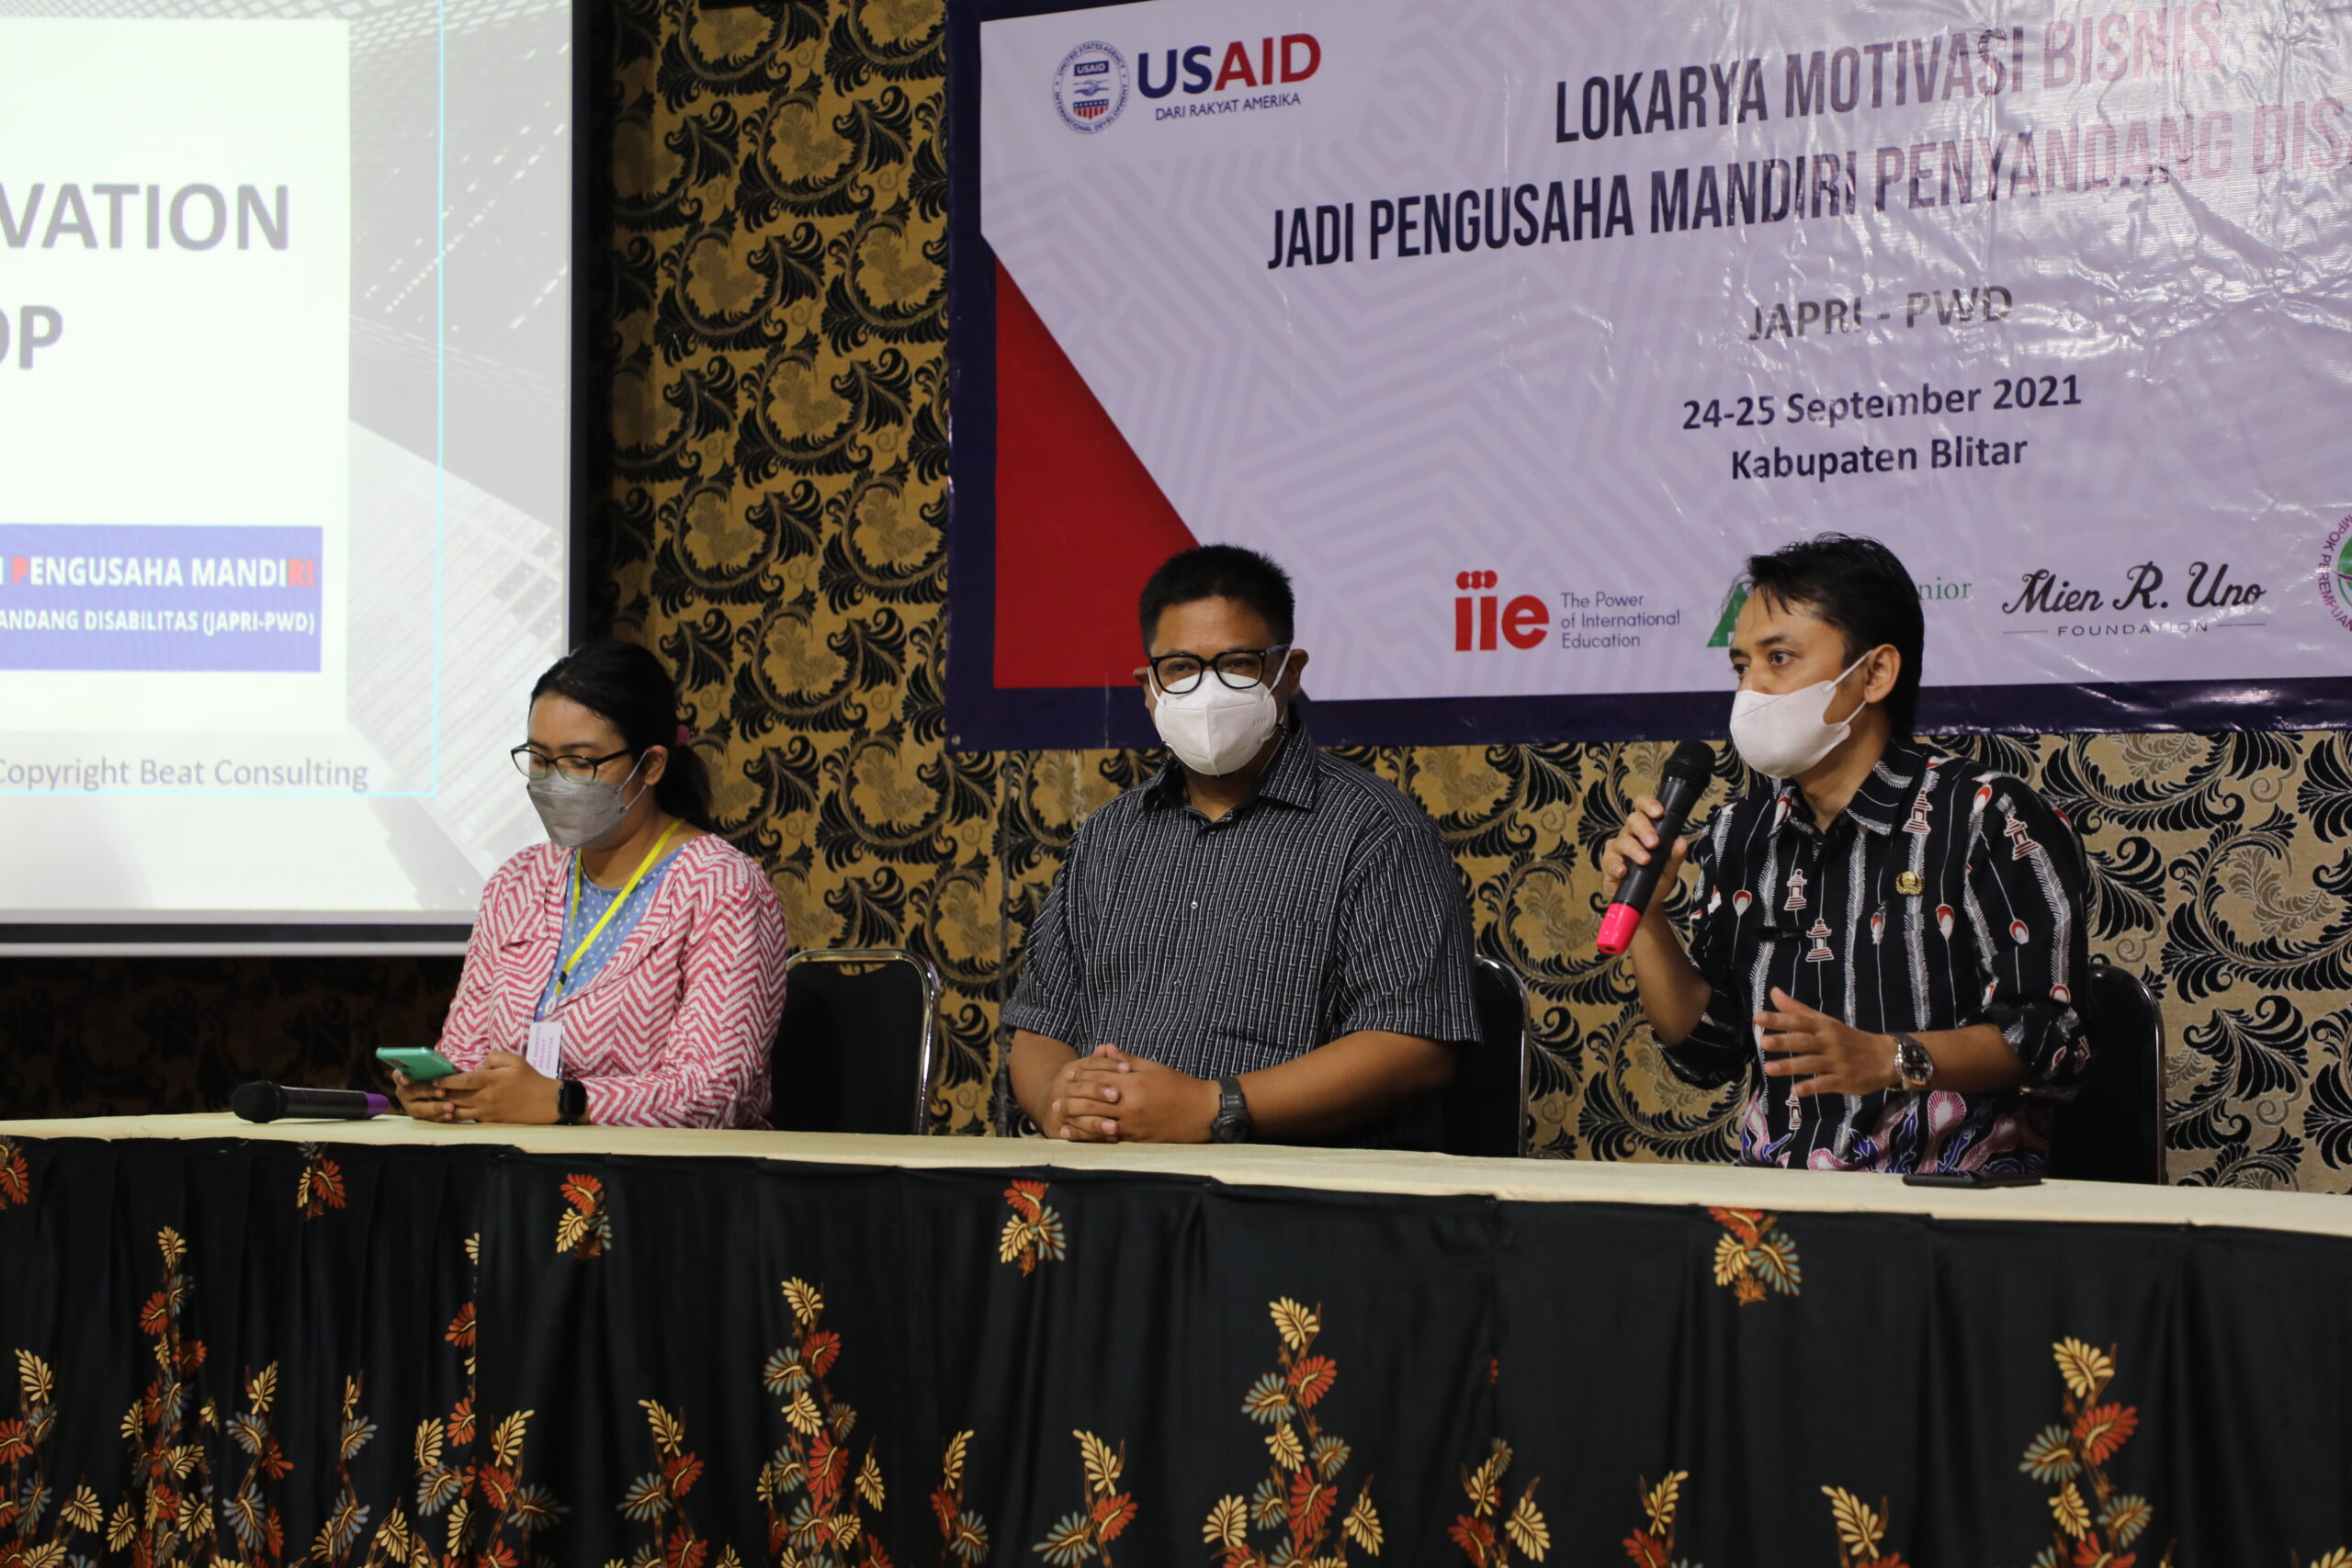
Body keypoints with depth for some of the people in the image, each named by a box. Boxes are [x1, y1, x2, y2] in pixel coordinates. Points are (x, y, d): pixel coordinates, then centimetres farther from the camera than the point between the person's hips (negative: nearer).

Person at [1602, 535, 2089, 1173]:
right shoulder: (1741, 833, 16)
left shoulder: (1989, 817, -2)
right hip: (1778, 1203, 5)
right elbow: (1706, 1053, 17)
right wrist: (1645, 910, 5)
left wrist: (1889, 1059, -23)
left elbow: (2053, 1038, -9)